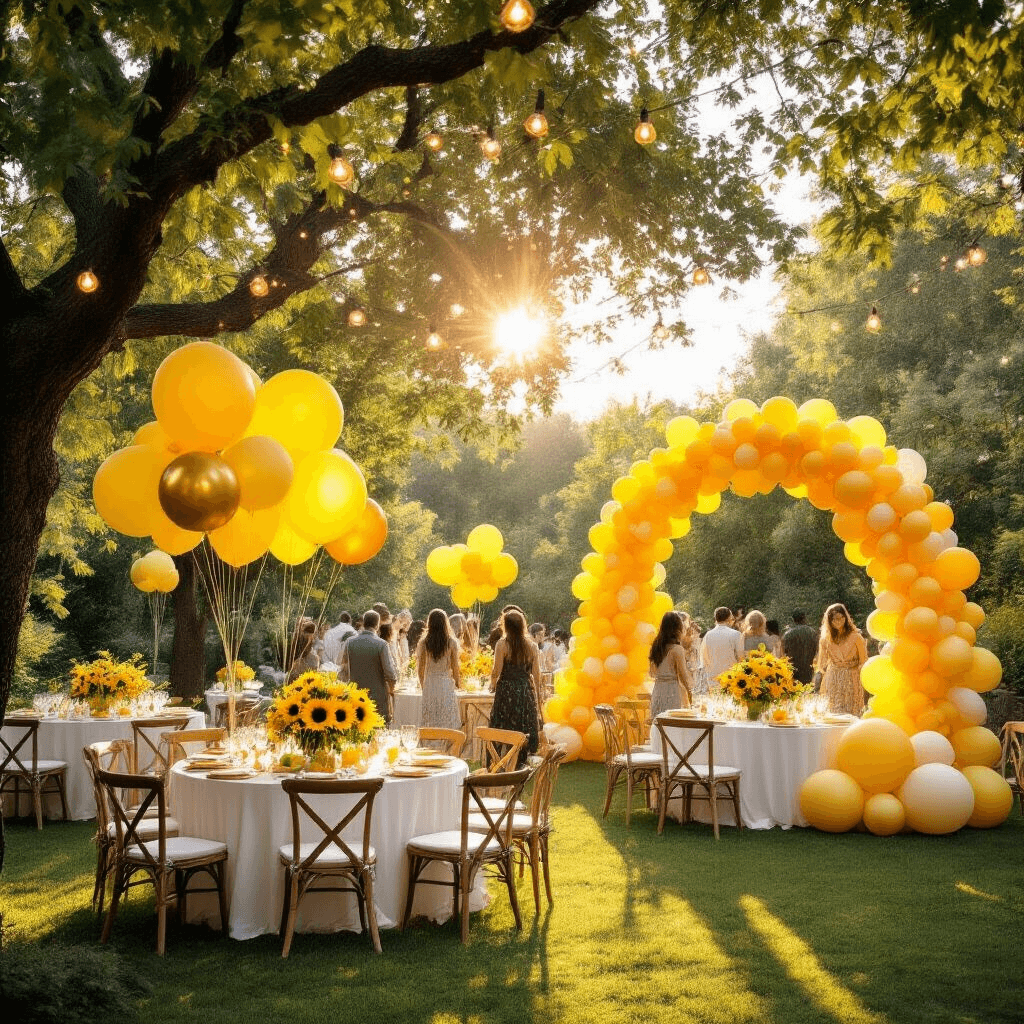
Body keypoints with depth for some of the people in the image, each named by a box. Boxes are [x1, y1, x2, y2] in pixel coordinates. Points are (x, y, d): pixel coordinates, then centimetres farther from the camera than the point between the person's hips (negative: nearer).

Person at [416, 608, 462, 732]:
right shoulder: (451, 642, -5)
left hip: (429, 686, 2)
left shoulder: (424, 642, 0)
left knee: (429, 726, 6)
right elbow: (455, 667, -1)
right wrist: (457, 682, 18)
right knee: (447, 726, 2)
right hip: (446, 684, -2)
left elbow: (420, 668, 5)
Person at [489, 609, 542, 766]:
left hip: (506, 690, -3)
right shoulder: (532, 646, 1)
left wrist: (493, 685, 8)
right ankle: (521, 763, 13)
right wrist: (537, 696, 12)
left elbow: (497, 671, -11)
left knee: (504, 730, 3)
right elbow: (536, 674, 3)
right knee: (524, 730, 10)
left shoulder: (502, 644, -8)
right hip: (526, 692, 3)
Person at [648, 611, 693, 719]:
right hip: (672, 692, -7)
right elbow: (683, 676, -10)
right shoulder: (677, 649, -13)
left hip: (657, 691, 7)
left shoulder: (656, 646, 8)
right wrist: (690, 692, 2)